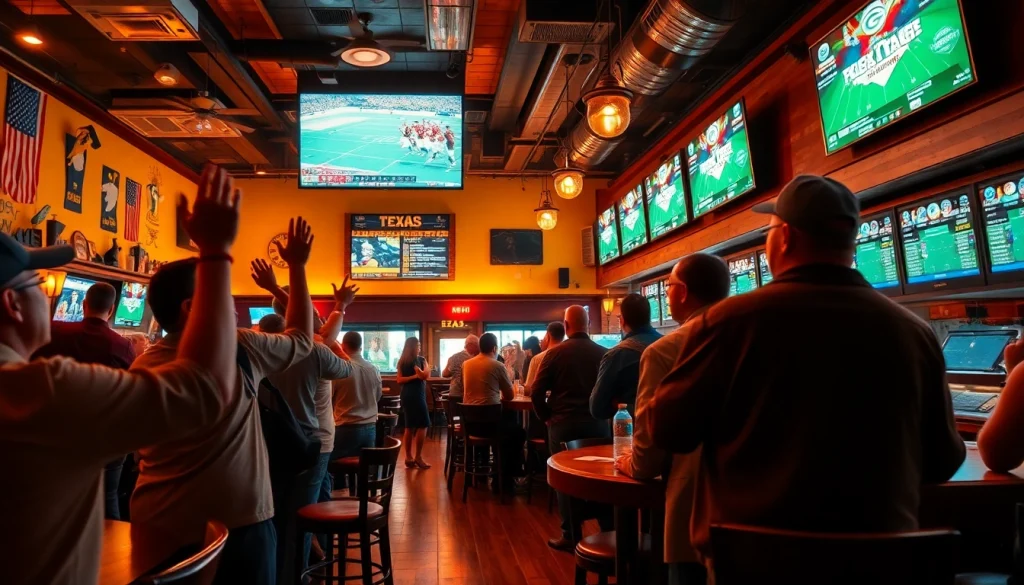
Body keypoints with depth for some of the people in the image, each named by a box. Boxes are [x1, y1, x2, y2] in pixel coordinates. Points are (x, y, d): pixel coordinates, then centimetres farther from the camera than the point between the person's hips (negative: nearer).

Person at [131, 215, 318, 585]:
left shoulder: (142, 367, -2)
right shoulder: (241, 350, -14)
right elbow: (302, 338, 5)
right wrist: (298, 266, 9)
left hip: (158, 528, 5)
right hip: (236, 525, -4)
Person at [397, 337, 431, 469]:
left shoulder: (402, 361, 10)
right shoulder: (419, 359, -8)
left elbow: (399, 380, 2)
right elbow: (426, 375, -12)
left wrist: (414, 376, -7)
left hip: (406, 395, 7)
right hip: (416, 394, -7)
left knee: (410, 426, 10)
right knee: (423, 425, -3)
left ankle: (409, 457, 12)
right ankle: (418, 456, -5)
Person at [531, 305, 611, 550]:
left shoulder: (555, 353, -6)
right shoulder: (603, 353, -2)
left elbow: (537, 392, -7)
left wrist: (546, 417, 7)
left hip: (564, 424, -2)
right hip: (598, 423, 2)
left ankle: (571, 536, 15)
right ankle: (609, 533, 19)